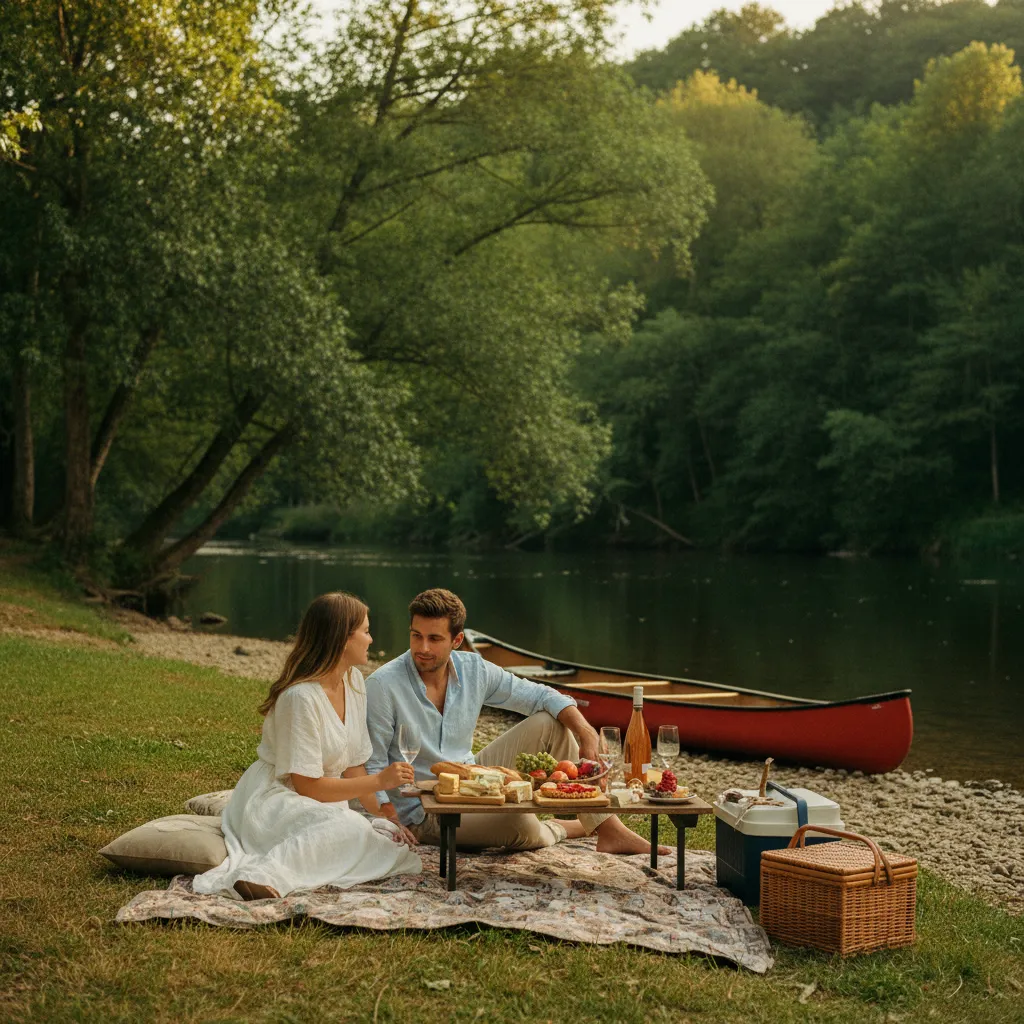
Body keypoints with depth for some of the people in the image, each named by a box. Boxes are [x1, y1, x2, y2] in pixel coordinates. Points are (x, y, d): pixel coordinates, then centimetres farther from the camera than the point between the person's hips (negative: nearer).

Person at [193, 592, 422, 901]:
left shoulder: (354, 681, 5)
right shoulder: (301, 697, -20)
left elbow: (353, 765, 9)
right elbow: (307, 786, -19)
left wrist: (382, 815, -2)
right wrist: (379, 781, -16)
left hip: (321, 805, 8)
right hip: (274, 800, -8)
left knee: (393, 845, -19)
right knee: (352, 828, -36)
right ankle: (264, 874, -41)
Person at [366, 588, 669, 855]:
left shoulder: (473, 669, -3)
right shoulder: (383, 686, -20)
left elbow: (542, 696, 2)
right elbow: (372, 766, -16)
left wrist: (586, 732, -14)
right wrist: (394, 828, -27)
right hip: (424, 812, -6)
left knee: (550, 723, -5)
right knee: (521, 824, -33)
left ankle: (610, 830, -3)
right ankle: (560, 829, 6)